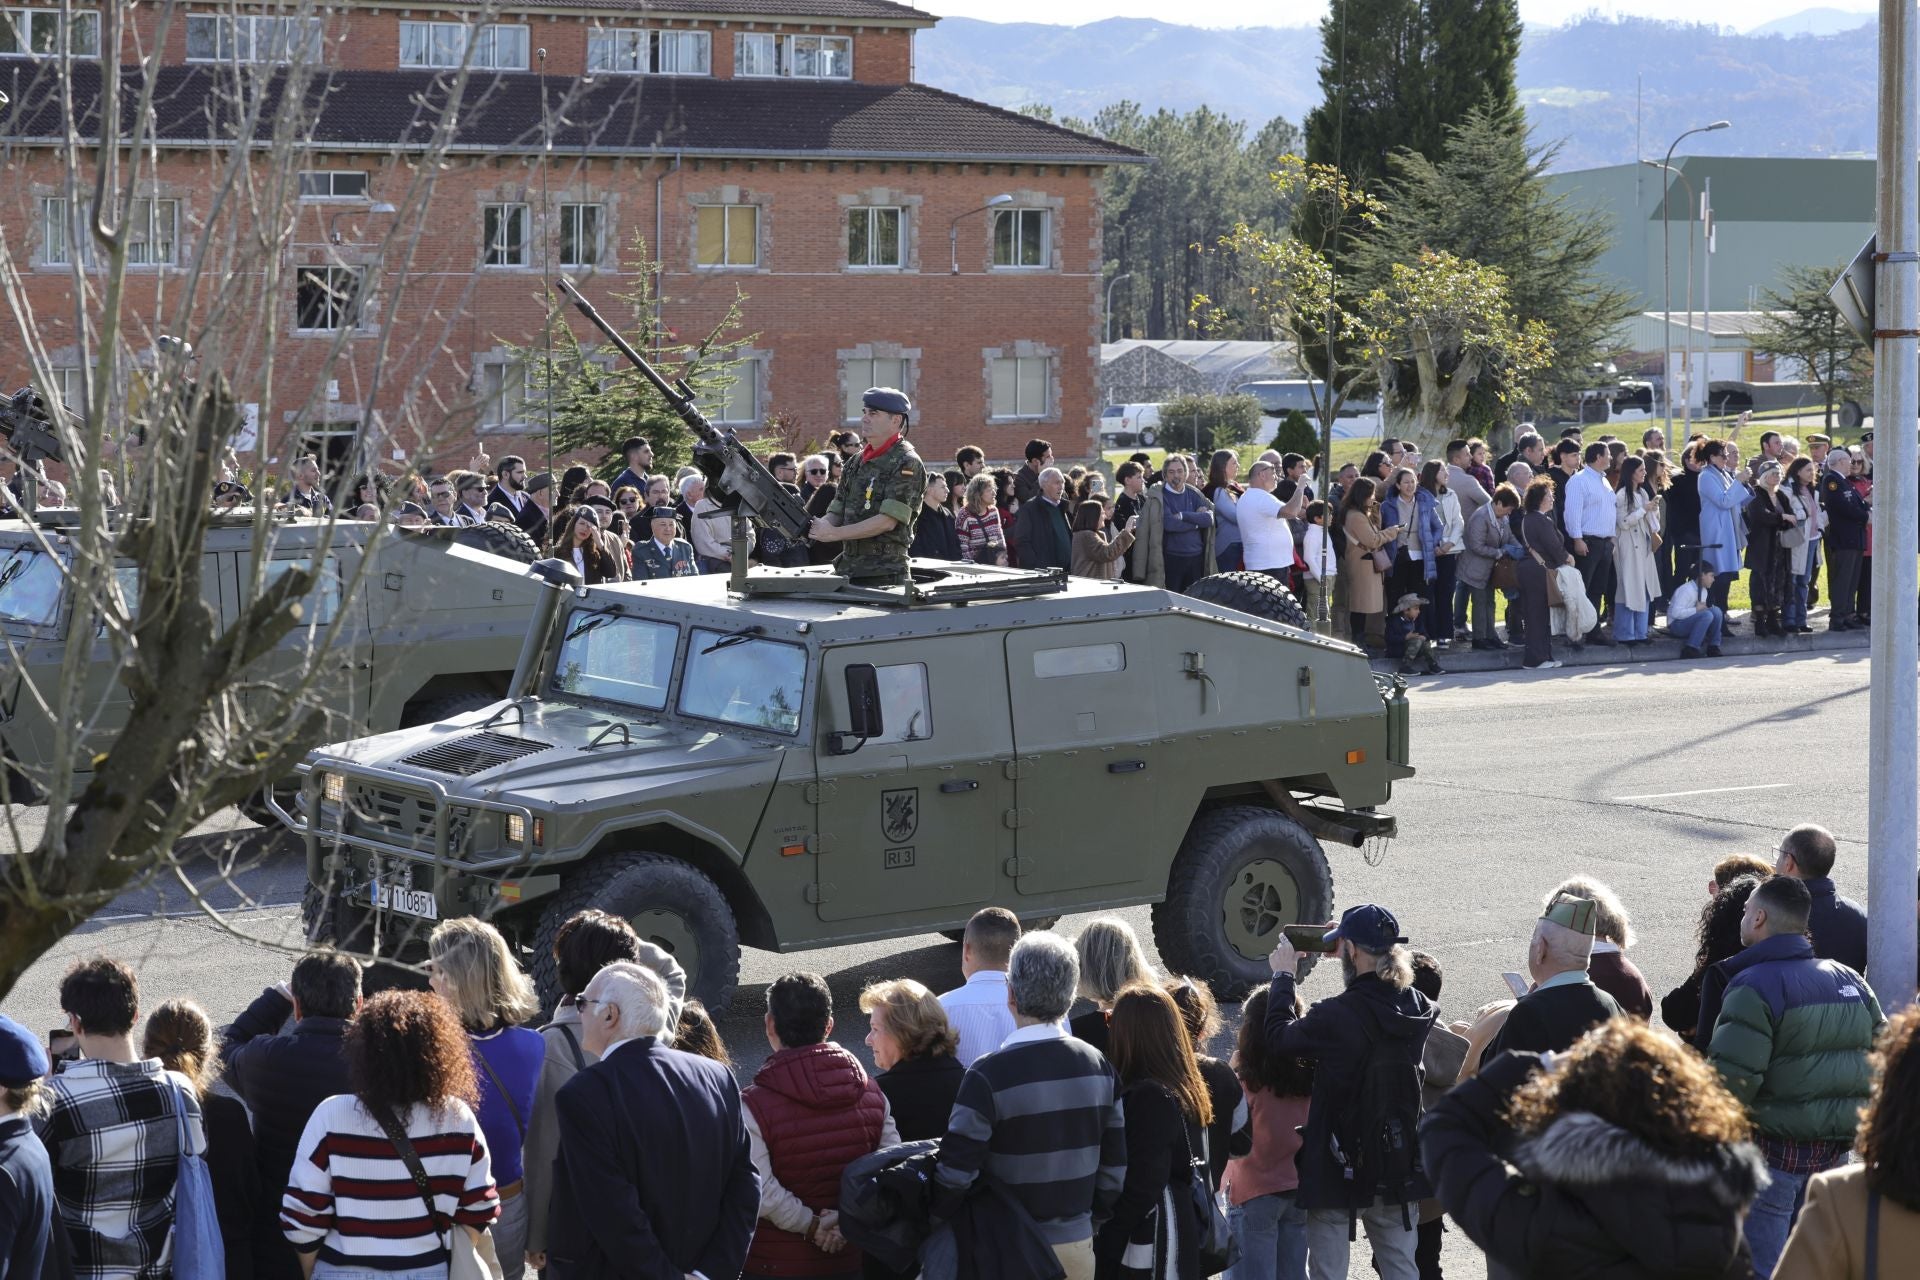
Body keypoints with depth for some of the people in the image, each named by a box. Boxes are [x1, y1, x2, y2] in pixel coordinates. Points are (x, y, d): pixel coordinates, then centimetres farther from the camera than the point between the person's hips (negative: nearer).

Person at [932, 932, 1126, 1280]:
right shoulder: (1098, 1067, 0)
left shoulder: (988, 1076, -18)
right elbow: (1115, 1165, 6)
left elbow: (955, 1173, -18)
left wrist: (933, 1226, -4)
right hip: (1077, 1245, 5)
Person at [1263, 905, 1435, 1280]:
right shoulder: (1417, 1010, -2)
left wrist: (1283, 976, 5)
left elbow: (1279, 1038, -8)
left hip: (1339, 1169, -6)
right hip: (1399, 1166, 6)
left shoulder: (1337, 1017, -21)